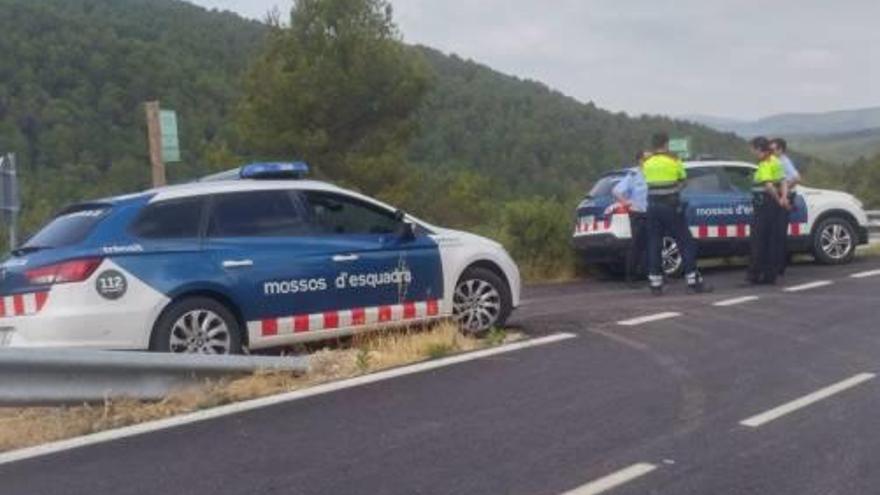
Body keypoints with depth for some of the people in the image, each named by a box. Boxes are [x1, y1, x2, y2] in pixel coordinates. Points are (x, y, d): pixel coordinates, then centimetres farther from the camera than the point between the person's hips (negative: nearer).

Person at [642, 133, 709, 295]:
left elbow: (649, 182, 8)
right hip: (671, 207, -4)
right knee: (686, 243, 2)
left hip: (653, 207, 4)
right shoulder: (674, 161, -3)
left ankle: (655, 285, 5)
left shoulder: (647, 163, 6)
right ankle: (694, 282, 0)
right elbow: (683, 180, 7)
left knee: (654, 245, 7)